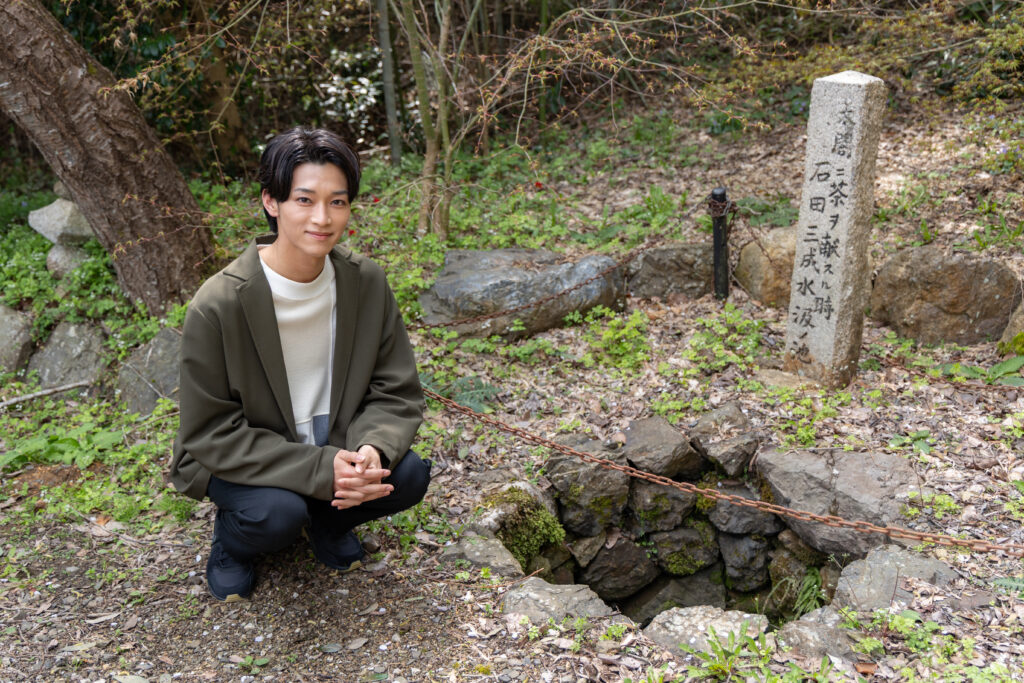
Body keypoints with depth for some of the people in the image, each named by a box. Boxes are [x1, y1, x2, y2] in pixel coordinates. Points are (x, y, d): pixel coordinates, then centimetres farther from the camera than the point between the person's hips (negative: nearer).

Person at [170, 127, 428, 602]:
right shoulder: (218, 305, -24)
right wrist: (319, 469, -28)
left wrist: (373, 449, -27)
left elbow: (398, 394, -5)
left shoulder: (365, 282, -11)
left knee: (409, 475, -19)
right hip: (239, 462, -3)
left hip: (338, 449, 4)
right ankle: (233, 536, 7)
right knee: (278, 515, -31)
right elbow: (211, 434, -19)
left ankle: (326, 518, 13)